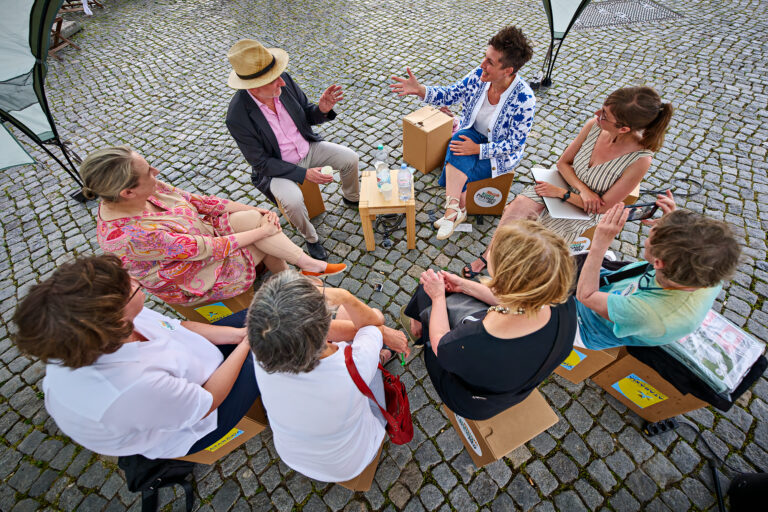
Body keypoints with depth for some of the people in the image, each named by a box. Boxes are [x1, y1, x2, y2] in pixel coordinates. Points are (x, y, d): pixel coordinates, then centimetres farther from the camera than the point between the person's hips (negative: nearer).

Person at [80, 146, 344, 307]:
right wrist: (261, 231, -20)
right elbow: (205, 249, -29)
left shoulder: (146, 191, -12)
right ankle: (309, 264, 2)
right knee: (264, 236, -20)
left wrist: (254, 210, -10)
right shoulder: (131, 236, -34)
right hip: (193, 283, -7)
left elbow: (196, 200, -4)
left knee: (254, 218, -16)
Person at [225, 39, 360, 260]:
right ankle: (310, 238, 0)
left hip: (308, 147, 5)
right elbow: (262, 163, -21)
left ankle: (351, 198, 25)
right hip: (276, 166, -5)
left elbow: (308, 116, -1)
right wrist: (304, 173, -26)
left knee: (350, 158, -6)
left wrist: (322, 109, -24)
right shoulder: (237, 116, -27)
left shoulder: (284, 81, -16)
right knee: (293, 201, -31)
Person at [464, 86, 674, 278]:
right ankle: (490, 254, -11)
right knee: (518, 205, -26)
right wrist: (583, 190, -18)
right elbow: (563, 163, -2)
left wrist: (560, 192, -22)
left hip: (584, 210, -3)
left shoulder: (640, 160, -26)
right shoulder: (594, 125, -16)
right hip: (564, 182, 3)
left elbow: (603, 207, -19)